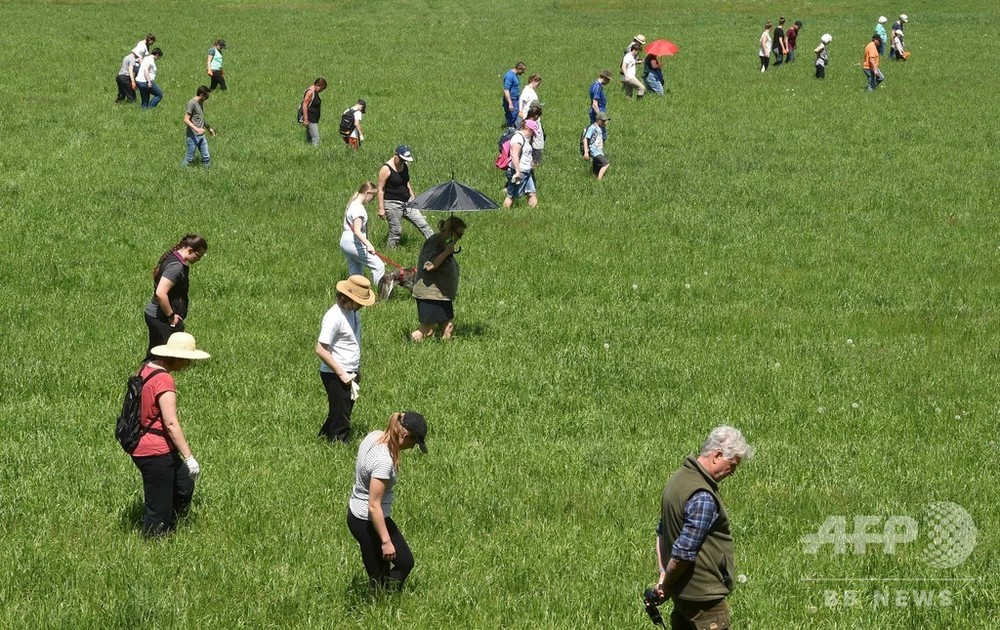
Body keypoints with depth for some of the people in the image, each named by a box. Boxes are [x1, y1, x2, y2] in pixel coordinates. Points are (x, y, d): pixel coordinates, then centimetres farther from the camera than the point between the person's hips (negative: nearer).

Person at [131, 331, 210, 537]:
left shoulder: (146, 368, 6)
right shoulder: (163, 380, -22)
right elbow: (171, 423, -25)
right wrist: (188, 457, -22)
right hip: (156, 453, -10)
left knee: (184, 485, 21)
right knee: (158, 510, 1)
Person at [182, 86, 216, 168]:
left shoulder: (201, 103, 11)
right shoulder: (191, 103, -14)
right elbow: (186, 120, -19)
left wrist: (209, 128, 28)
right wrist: (197, 129, -29)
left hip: (201, 135, 8)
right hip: (193, 136, -8)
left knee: (206, 158, 7)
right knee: (189, 159, -1)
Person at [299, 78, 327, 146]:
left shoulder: (315, 92, 13)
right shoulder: (310, 92, -17)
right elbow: (304, 105, -20)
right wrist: (305, 120, -22)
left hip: (314, 119, 10)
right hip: (310, 119, -10)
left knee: (309, 138, 12)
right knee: (315, 138, -15)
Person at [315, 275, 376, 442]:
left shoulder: (352, 313, 6)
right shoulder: (334, 317, -22)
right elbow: (320, 350, -24)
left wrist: (357, 369, 18)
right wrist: (341, 373, -21)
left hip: (349, 373, 9)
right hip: (335, 376, -9)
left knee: (340, 413, 19)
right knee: (341, 418, 0)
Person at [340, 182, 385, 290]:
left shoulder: (352, 204, 14)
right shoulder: (358, 208, -18)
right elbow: (357, 231, -28)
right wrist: (368, 244, -39)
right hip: (354, 244, -11)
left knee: (356, 274, 13)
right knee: (378, 265, -8)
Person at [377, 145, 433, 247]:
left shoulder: (405, 165, 6)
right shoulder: (386, 169, -15)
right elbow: (380, 189, -13)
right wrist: (381, 208, -16)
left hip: (407, 202, 7)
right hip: (393, 204, -7)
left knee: (422, 224, 3)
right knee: (396, 231, -1)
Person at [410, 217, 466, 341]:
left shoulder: (443, 243, 15)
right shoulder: (434, 243, -15)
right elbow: (429, 266, -27)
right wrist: (446, 252, -25)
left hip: (442, 295, 10)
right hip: (429, 294, -10)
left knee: (448, 327, 6)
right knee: (428, 330, -6)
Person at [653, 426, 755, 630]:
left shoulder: (679, 477, 9)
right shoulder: (703, 498, -23)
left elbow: (662, 533, 17)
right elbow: (683, 553, -24)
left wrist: (664, 574, 10)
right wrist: (667, 584, -8)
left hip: (682, 595, 10)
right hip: (704, 596, -10)